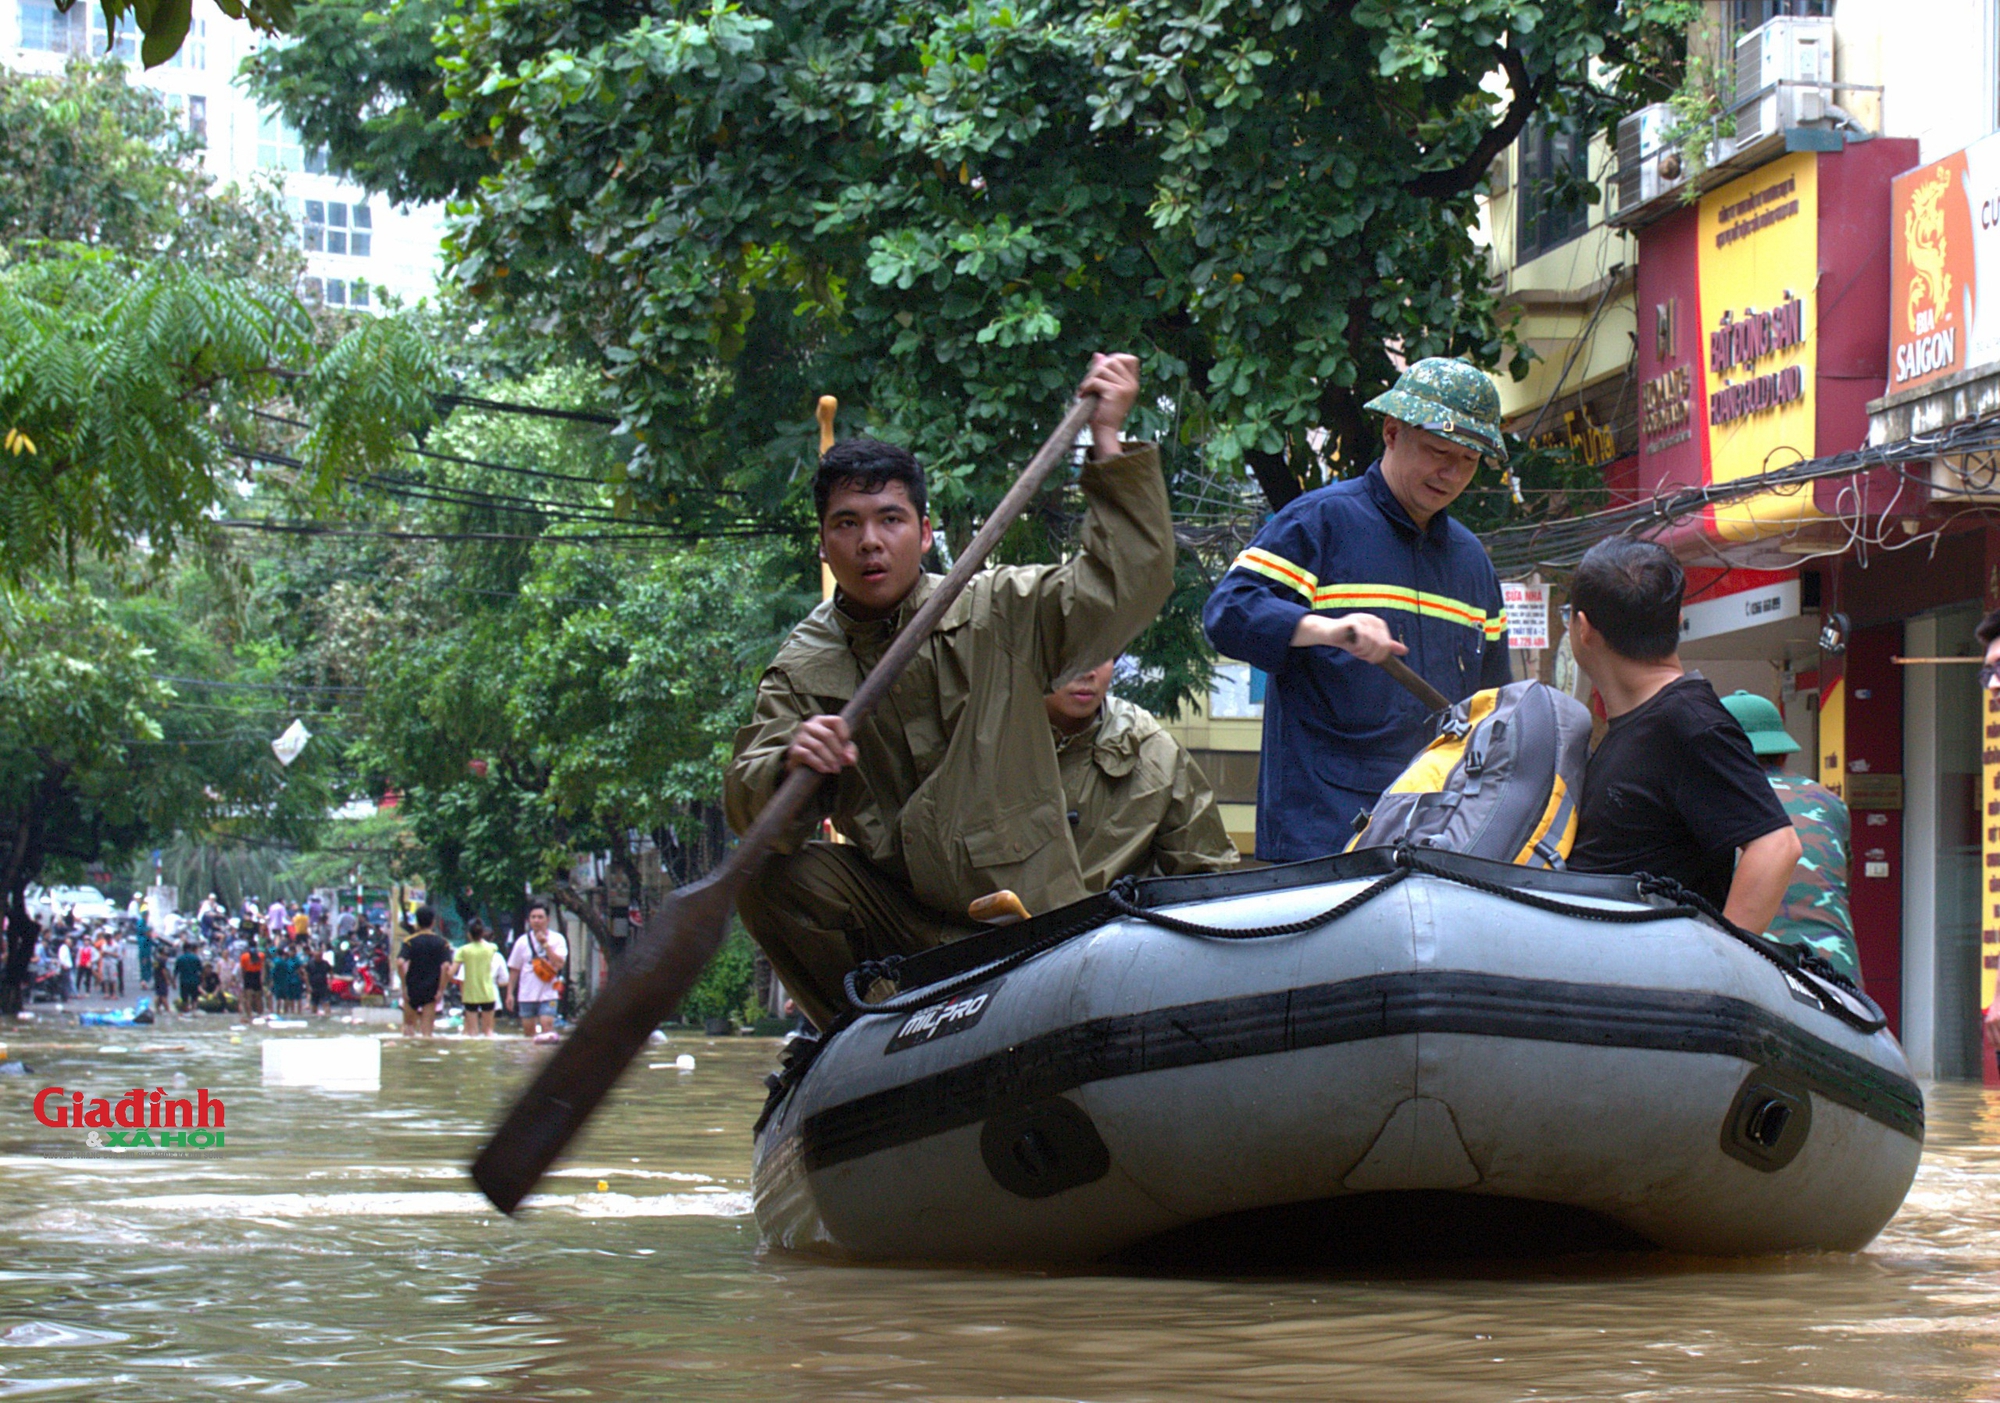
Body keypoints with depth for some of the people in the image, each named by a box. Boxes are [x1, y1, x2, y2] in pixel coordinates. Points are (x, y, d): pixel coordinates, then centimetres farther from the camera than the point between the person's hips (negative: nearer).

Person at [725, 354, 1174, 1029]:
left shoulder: (1002, 613, -1)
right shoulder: (802, 668, 3)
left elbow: (1128, 585, -10)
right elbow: (749, 810, -8)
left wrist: (1109, 444, -16)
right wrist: (790, 765, -33)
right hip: (896, 912, 3)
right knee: (773, 877, -22)